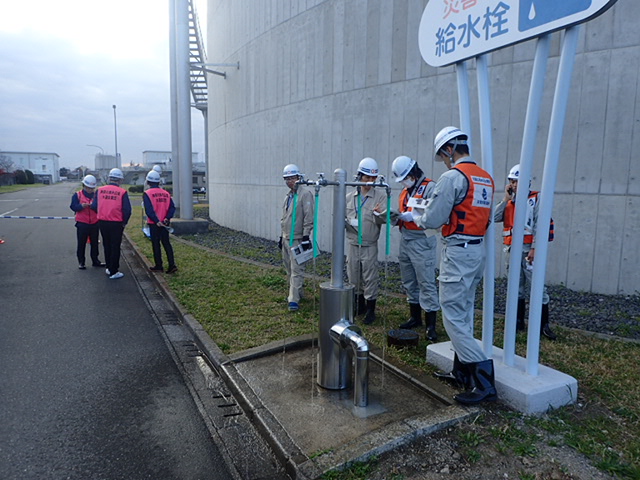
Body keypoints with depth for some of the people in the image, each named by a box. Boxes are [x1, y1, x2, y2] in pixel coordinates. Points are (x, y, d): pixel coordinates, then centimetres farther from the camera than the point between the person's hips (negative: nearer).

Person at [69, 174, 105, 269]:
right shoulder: (77, 195, -1)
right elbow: (73, 207, -9)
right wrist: (82, 205, -26)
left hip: (94, 223, 3)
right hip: (82, 224, -2)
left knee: (94, 243, 13)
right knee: (81, 244, 5)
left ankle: (95, 260, 24)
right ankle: (81, 262, 15)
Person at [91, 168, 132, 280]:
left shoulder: (100, 190, -1)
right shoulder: (122, 192, -11)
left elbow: (94, 207, 0)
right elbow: (127, 210, -12)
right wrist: (124, 222, 3)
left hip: (102, 223, 4)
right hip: (116, 224, -4)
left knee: (107, 245, 20)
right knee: (115, 247, 6)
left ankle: (109, 267, 32)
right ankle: (113, 272, 10)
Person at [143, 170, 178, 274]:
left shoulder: (147, 194, -8)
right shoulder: (166, 193, 7)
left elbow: (149, 210, -18)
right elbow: (172, 207, 0)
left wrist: (156, 221, -19)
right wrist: (167, 218, -7)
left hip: (154, 224, -4)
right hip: (164, 223, 4)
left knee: (156, 244, 6)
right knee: (166, 243, 9)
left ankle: (158, 266, 13)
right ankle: (172, 265, 1)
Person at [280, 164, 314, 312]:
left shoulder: (305, 194, -11)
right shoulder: (288, 196, 17)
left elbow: (309, 217, -16)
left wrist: (306, 236, -19)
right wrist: (281, 236, 22)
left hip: (298, 239, -9)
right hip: (286, 238, 9)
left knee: (296, 270, -8)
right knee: (289, 269, 15)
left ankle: (294, 300, -7)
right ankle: (295, 293, 28)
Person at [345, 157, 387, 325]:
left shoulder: (380, 195, -5)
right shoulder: (350, 197, 5)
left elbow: (384, 219, -13)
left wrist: (378, 214, -33)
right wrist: (348, 222, -10)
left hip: (370, 246, -4)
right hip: (353, 244, 4)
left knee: (370, 278, 0)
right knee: (354, 277, 13)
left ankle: (370, 310, 14)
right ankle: (360, 305, 32)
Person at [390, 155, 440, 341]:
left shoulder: (430, 187, -9)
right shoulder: (405, 191, 18)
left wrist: (412, 216, -24)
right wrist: (397, 216, 4)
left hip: (421, 241, -9)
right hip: (405, 240, 9)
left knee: (426, 282, -7)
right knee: (409, 281, 15)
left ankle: (431, 324, -1)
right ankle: (415, 317, 28)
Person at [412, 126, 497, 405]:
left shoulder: (453, 176, -14)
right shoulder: (486, 178, 13)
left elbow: (432, 220, -15)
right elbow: (487, 217, 16)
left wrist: (413, 216, 6)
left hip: (458, 252, -9)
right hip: (479, 249, 9)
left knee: (453, 317, -4)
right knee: (464, 314, 17)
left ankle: (484, 381, -3)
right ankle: (462, 371, 27)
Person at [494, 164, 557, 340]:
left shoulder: (536, 198, -3)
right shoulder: (509, 200, 15)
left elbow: (539, 225, -10)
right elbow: (495, 218, 3)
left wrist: (534, 248, -16)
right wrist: (506, 199, -1)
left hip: (528, 248, -6)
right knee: (517, 286, 12)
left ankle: (544, 324, 1)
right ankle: (519, 321, 22)